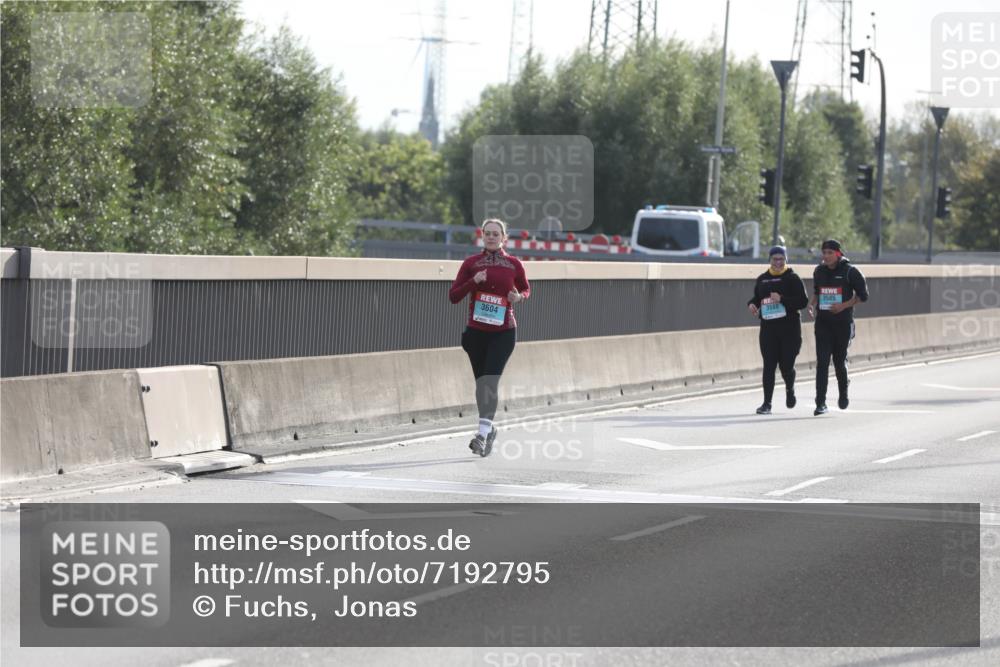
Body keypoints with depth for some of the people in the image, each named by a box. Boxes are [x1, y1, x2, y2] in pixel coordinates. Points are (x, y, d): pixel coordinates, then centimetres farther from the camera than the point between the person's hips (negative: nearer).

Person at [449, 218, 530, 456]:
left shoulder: (513, 264, 2)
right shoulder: (471, 263, 2)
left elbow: (526, 288, 18)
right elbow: (453, 296, 0)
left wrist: (519, 296, -5)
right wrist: (473, 281, -16)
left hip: (504, 332, -2)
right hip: (476, 331, 2)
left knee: (490, 380, -16)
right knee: (481, 382, 10)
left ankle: (483, 434, -22)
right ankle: (489, 428, 30)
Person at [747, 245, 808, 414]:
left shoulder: (792, 278, -1)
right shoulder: (762, 279, 12)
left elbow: (803, 301, -9)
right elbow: (756, 298, 25)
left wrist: (782, 299, -19)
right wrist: (752, 304, 2)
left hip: (789, 328, -3)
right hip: (768, 327, 3)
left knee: (786, 365, -1)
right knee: (769, 365, -2)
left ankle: (790, 389, 32)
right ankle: (767, 403, 0)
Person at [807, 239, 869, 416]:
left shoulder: (850, 271, -6)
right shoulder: (819, 271, 7)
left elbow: (863, 296, -3)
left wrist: (844, 305, -15)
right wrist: (812, 303, 2)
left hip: (843, 322, -3)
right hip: (823, 322, 3)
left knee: (840, 361, 7)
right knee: (822, 361, -8)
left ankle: (843, 393, 36)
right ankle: (821, 403, -11)